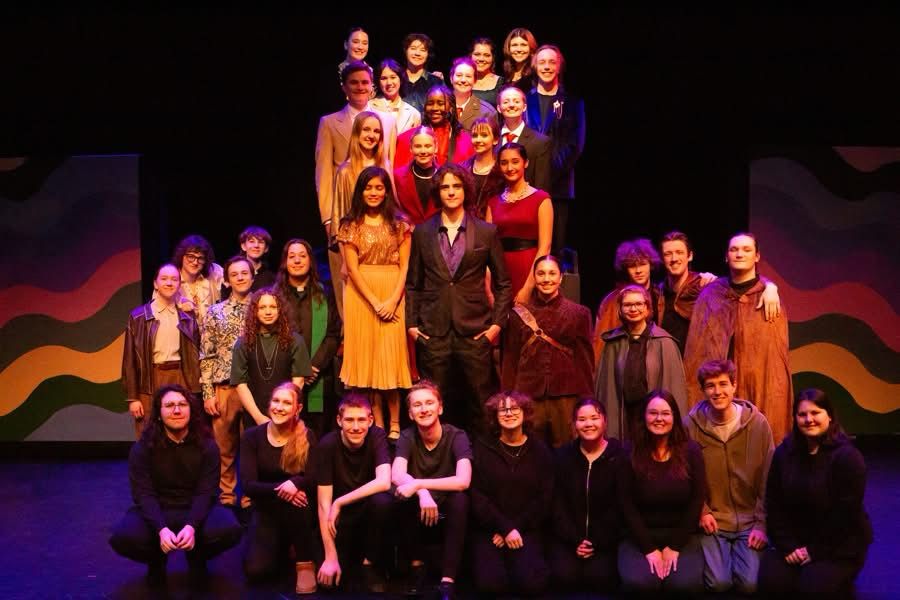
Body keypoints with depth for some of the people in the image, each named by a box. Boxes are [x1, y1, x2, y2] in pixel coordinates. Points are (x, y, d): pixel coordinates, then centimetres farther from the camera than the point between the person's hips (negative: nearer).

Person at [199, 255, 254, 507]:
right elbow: (206, 356, 4)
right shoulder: (215, 312, 5)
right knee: (224, 446, 7)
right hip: (225, 387, 0)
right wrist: (207, 393, -2)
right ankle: (226, 495, 20)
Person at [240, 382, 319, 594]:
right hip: (266, 511, 1)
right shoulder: (252, 436, -7)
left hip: (299, 511, -1)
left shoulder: (307, 437, -8)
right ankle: (282, 545, 15)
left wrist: (295, 483, -40)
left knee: (295, 500, -37)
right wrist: (279, 490, -31)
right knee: (255, 570, -20)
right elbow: (248, 485, -15)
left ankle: (305, 562, -16)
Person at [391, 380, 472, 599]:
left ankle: (447, 580, -26)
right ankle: (416, 565, -6)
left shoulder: (457, 437, -14)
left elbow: (463, 481, -30)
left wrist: (418, 484, -34)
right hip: (418, 519, 1)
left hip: (447, 518, -1)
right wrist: (423, 493, -41)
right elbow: (397, 476, -23)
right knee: (403, 498, -29)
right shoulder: (407, 437, -7)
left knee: (460, 499, -32)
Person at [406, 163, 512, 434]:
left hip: (475, 330, -1)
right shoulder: (422, 232, 8)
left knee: (479, 399, 3)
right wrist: (411, 323, 6)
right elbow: (413, 283, 13)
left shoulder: (486, 232, 4)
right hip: (433, 331, 1)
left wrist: (497, 322, 1)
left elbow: (502, 282, 9)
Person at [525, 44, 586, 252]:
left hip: (559, 186, -1)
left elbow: (575, 144, 2)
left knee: (556, 242, -2)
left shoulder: (572, 102, 10)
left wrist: (554, 170, -11)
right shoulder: (525, 100, 14)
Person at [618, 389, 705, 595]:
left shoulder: (691, 451, -2)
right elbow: (628, 505, -4)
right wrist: (649, 549, -12)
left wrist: (675, 546, -8)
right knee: (639, 583, -29)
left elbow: (696, 500, -3)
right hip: (641, 536, -1)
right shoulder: (631, 454, -4)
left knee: (686, 584, -27)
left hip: (681, 535, 1)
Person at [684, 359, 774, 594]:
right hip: (711, 520, -1)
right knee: (718, 583, -14)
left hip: (749, 520, 1)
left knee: (750, 584, -11)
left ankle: (741, 549, 20)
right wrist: (702, 511, -10)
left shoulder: (757, 422, -8)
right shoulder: (691, 424, -10)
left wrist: (762, 523, -5)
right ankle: (715, 551, 19)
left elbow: (768, 479, -3)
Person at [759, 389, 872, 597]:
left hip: (840, 545, -4)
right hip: (796, 540, 4)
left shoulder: (847, 456, -16)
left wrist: (816, 551, -16)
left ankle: (841, 582, 10)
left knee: (814, 588, -24)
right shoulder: (784, 452, 1)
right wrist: (786, 545, -10)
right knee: (771, 583, -15)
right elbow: (774, 503, 1)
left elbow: (846, 513, -17)